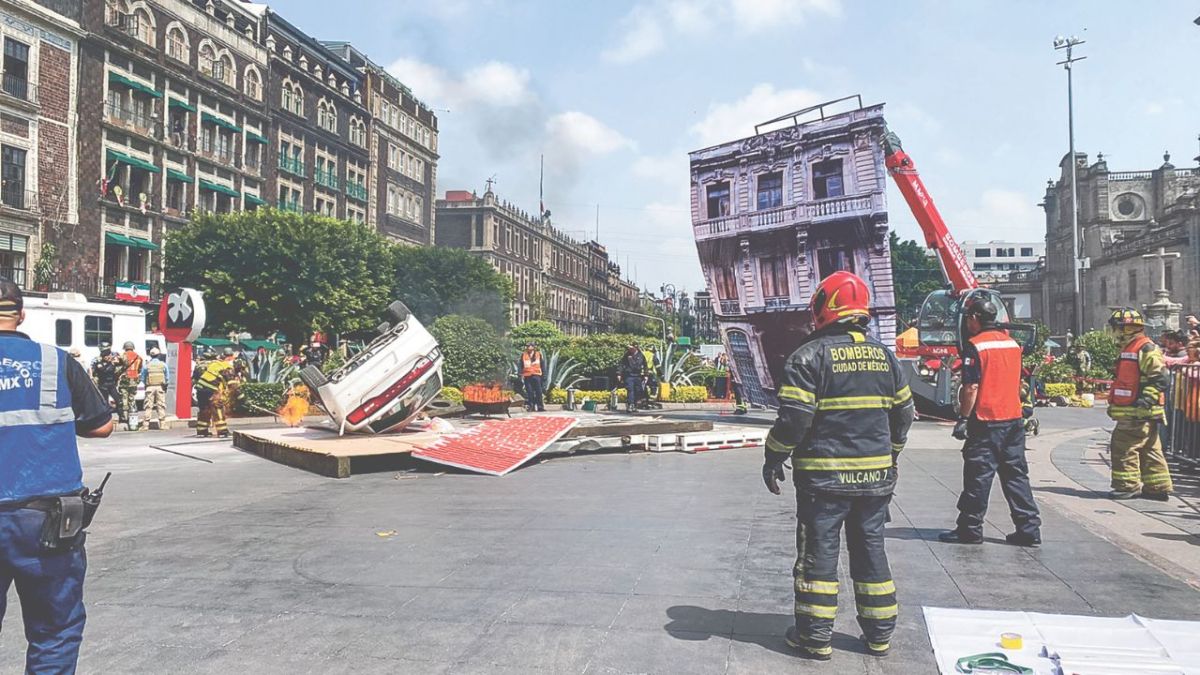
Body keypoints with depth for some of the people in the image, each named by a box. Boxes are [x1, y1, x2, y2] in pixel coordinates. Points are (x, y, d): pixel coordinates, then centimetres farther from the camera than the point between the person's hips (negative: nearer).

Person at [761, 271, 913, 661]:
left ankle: (815, 637, 13)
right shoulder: (884, 355, 7)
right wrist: (889, 455, 27)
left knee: (818, 552, 5)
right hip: (876, 475, 5)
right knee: (871, 549, 16)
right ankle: (879, 634, 24)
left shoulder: (810, 355, -12)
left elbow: (794, 417, -17)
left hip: (824, 475, -5)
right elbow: (903, 414, 14)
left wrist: (773, 459, -4)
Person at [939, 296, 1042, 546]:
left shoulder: (975, 345, -12)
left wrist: (963, 418, -11)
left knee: (978, 476, 0)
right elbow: (1017, 382, 20)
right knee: (1016, 474, 11)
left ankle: (970, 529, 8)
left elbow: (971, 387, -16)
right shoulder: (1012, 342, 12)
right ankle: (1028, 529, 12)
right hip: (1014, 418, 7)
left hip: (986, 421, -7)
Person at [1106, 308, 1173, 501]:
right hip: (1131, 411, 10)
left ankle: (1127, 486, -1)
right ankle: (1158, 487, 21)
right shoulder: (1129, 349, 19)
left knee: (1124, 446, -8)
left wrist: (1144, 403, -25)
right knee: (1149, 449, 14)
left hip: (1139, 413, -10)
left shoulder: (1146, 349, -13)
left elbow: (1159, 379, -20)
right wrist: (1114, 404, 26)